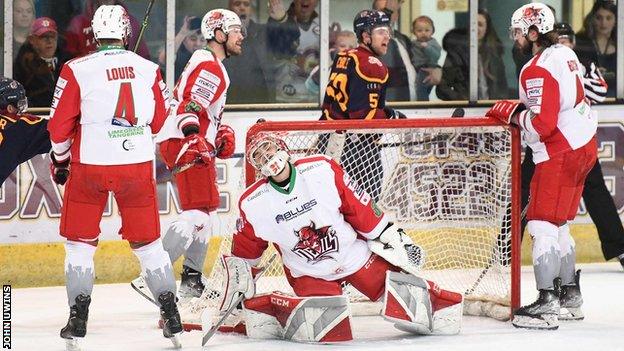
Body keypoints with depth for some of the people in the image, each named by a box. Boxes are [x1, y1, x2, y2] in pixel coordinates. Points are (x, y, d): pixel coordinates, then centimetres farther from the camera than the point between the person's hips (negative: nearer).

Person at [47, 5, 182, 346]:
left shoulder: (77, 70, -9)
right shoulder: (149, 70, -1)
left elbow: (59, 125, -3)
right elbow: (158, 120, 11)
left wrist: (60, 160, 14)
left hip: (90, 166, -2)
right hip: (138, 166, 2)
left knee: (80, 242, 12)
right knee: (148, 242, 13)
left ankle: (78, 319, 7)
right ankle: (171, 317, 11)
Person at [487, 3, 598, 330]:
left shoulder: (537, 69, -19)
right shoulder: (565, 54, 10)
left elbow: (542, 124, -24)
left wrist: (512, 114, -9)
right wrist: (519, 108, 13)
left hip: (559, 154, -10)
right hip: (584, 146, 10)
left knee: (543, 225, -9)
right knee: (559, 223, 18)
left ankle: (546, 304, -14)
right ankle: (569, 295, 25)